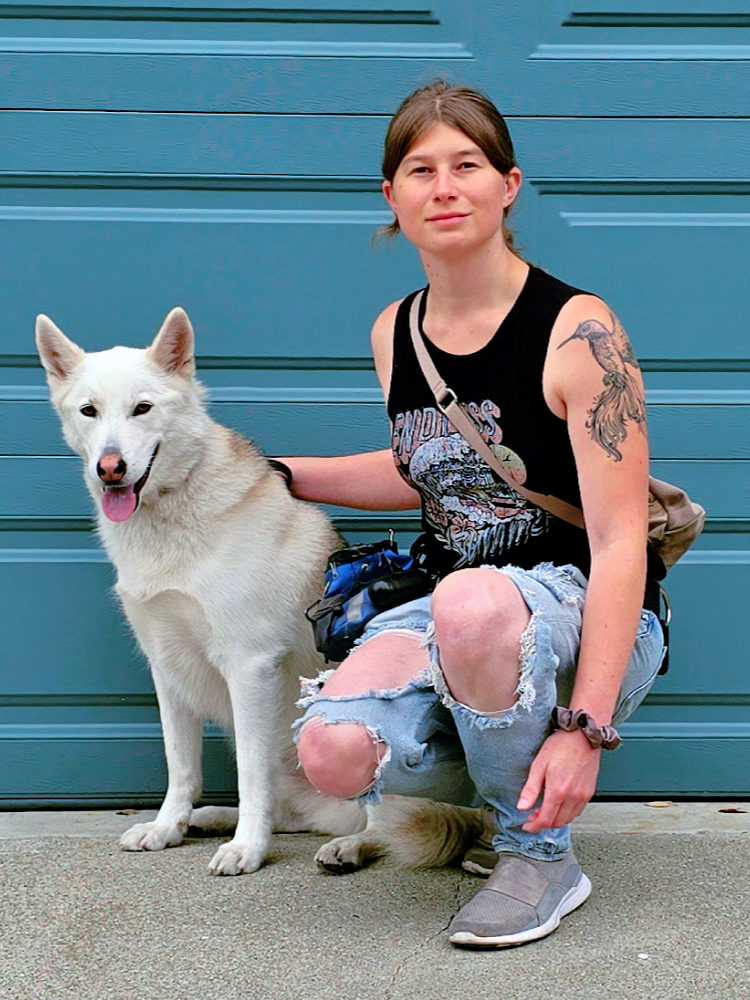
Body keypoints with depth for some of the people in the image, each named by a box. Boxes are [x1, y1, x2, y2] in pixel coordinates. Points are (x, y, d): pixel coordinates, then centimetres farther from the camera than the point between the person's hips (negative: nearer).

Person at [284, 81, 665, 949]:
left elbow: (620, 541, -18)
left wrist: (586, 727, -27)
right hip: (451, 615, 6)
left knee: (471, 601, -41)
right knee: (332, 753, -25)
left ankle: (541, 851, -14)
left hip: (582, 617, -5)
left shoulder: (577, 331, -14)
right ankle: (510, 788, 8)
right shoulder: (395, 333, 6)